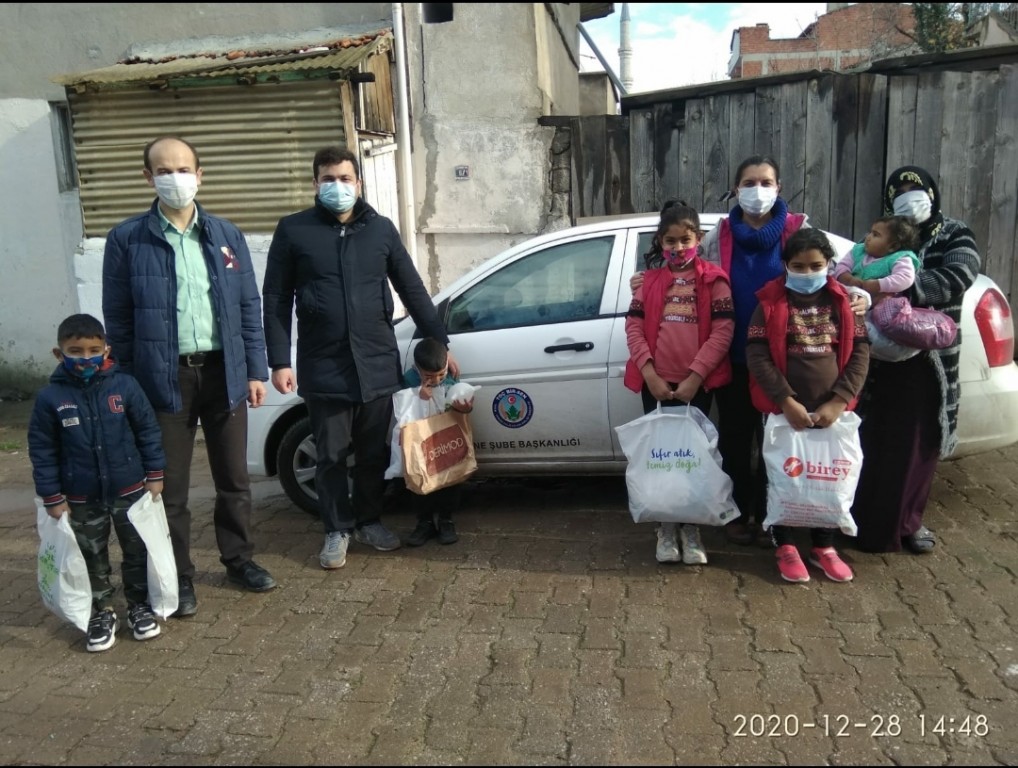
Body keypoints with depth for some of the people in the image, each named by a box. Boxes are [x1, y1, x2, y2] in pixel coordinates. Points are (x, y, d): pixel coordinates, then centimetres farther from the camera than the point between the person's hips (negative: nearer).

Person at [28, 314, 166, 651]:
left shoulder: (124, 385, -10)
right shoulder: (50, 398, -10)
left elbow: (148, 430, -2)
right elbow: (41, 450, -4)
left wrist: (155, 474, -2)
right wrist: (51, 496, -5)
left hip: (130, 490, 0)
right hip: (82, 499, 0)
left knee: (137, 551, 11)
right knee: (92, 558, 13)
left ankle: (140, 605, 28)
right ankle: (101, 612, 28)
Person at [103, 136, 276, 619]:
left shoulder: (226, 235, 5)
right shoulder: (127, 239, -3)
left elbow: (249, 307, 7)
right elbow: (118, 319, -1)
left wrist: (256, 370, 3)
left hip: (224, 372, 3)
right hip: (164, 378, -2)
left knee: (233, 478, 14)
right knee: (170, 487, 8)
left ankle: (238, 559, 32)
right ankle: (178, 577, 24)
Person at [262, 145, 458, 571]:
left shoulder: (381, 228, 7)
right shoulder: (293, 230, 1)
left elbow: (413, 290, 10)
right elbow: (276, 300, 1)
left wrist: (440, 344, 9)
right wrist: (279, 361, -6)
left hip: (378, 363, 2)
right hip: (323, 368, -2)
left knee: (374, 453, 12)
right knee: (331, 456, 7)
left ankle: (368, 520, 31)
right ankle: (337, 529, 23)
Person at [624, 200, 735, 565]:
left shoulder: (713, 279, 2)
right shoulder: (650, 281, 11)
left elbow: (723, 330, -6)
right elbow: (634, 326, 3)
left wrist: (695, 377, -14)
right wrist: (650, 374, -10)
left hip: (698, 382, -2)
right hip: (657, 382, 2)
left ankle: (690, 528, 17)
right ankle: (666, 528, 16)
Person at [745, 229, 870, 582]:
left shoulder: (842, 301, 5)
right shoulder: (771, 301, -2)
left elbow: (860, 352, 2)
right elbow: (756, 355, -8)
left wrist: (839, 401, -9)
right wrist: (786, 401, -16)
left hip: (831, 409, 2)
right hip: (784, 409, -2)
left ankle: (824, 547, 27)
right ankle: (785, 546, 22)